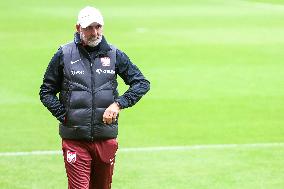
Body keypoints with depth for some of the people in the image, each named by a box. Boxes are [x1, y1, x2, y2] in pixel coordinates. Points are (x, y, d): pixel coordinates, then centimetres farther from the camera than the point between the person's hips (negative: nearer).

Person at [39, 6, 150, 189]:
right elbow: (46, 92, 7)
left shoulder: (114, 54, 6)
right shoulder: (64, 55, 1)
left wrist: (119, 104, -9)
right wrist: (64, 116, -7)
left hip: (106, 139, 3)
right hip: (75, 141, -2)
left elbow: (142, 83, 6)